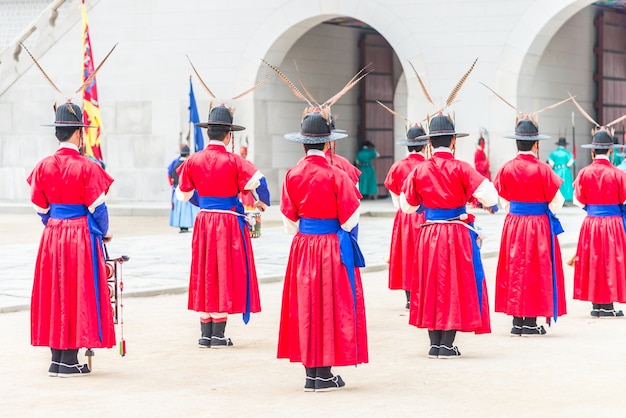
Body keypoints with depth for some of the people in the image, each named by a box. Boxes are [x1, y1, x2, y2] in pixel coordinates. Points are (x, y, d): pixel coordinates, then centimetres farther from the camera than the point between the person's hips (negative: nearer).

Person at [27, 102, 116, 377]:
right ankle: (70, 361, 1)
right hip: (82, 236, -5)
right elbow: (96, 208, -8)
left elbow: (40, 207, 7)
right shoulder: (87, 167, -12)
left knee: (53, 294, 11)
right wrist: (103, 234, 9)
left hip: (52, 237, 5)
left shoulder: (43, 166, 0)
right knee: (77, 294, 2)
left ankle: (57, 359, 13)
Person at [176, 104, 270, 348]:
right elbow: (258, 181, -20)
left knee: (204, 273, 10)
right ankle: (218, 335, 2)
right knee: (225, 272, 2)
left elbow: (185, 193, 13)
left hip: (203, 221, 4)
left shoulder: (193, 160, 1)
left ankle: (205, 334, 11)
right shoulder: (233, 161, -11)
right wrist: (263, 203, -1)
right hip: (229, 222, -4)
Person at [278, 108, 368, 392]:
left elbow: (289, 222, 4)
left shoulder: (292, 175, -2)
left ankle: (310, 373, 12)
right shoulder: (336, 175, -13)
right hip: (332, 247, -4)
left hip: (303, 246, 4)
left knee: (305, 305, 10)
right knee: (331, 306, 3)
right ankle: (325, 375, 4)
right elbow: (349, 221, -10)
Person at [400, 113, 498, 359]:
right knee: (455, 284, 4)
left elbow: (407, 206, 11)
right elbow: (488, 194, -18)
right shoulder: (460, 168, -10)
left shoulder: (419, 170, 1)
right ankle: (447, 345, 2)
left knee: (431, 285, 11)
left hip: (429, 234, 3)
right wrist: (490, 205, 5)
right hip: (458, 234, -3)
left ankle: (434, 343, 11)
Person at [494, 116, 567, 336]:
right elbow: (556, 201, -7)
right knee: (535, 271, 4)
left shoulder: (506, 168, -4)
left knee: (514, 269, 10)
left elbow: (502, 200, 6)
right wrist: (548, 214, 12)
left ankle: (517, 322, 10)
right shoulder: (542, 169, -13)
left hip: (513, 225, 3)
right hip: (538, 226, -3)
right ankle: (530, 323, 4)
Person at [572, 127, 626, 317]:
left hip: (591, 223, 2)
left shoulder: (584, 173, -6)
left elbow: (577, 200, -3)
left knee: (593, 261, 10)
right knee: (611, 262, 5)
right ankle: (607, 306, 5)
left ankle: (596, 305, 13)